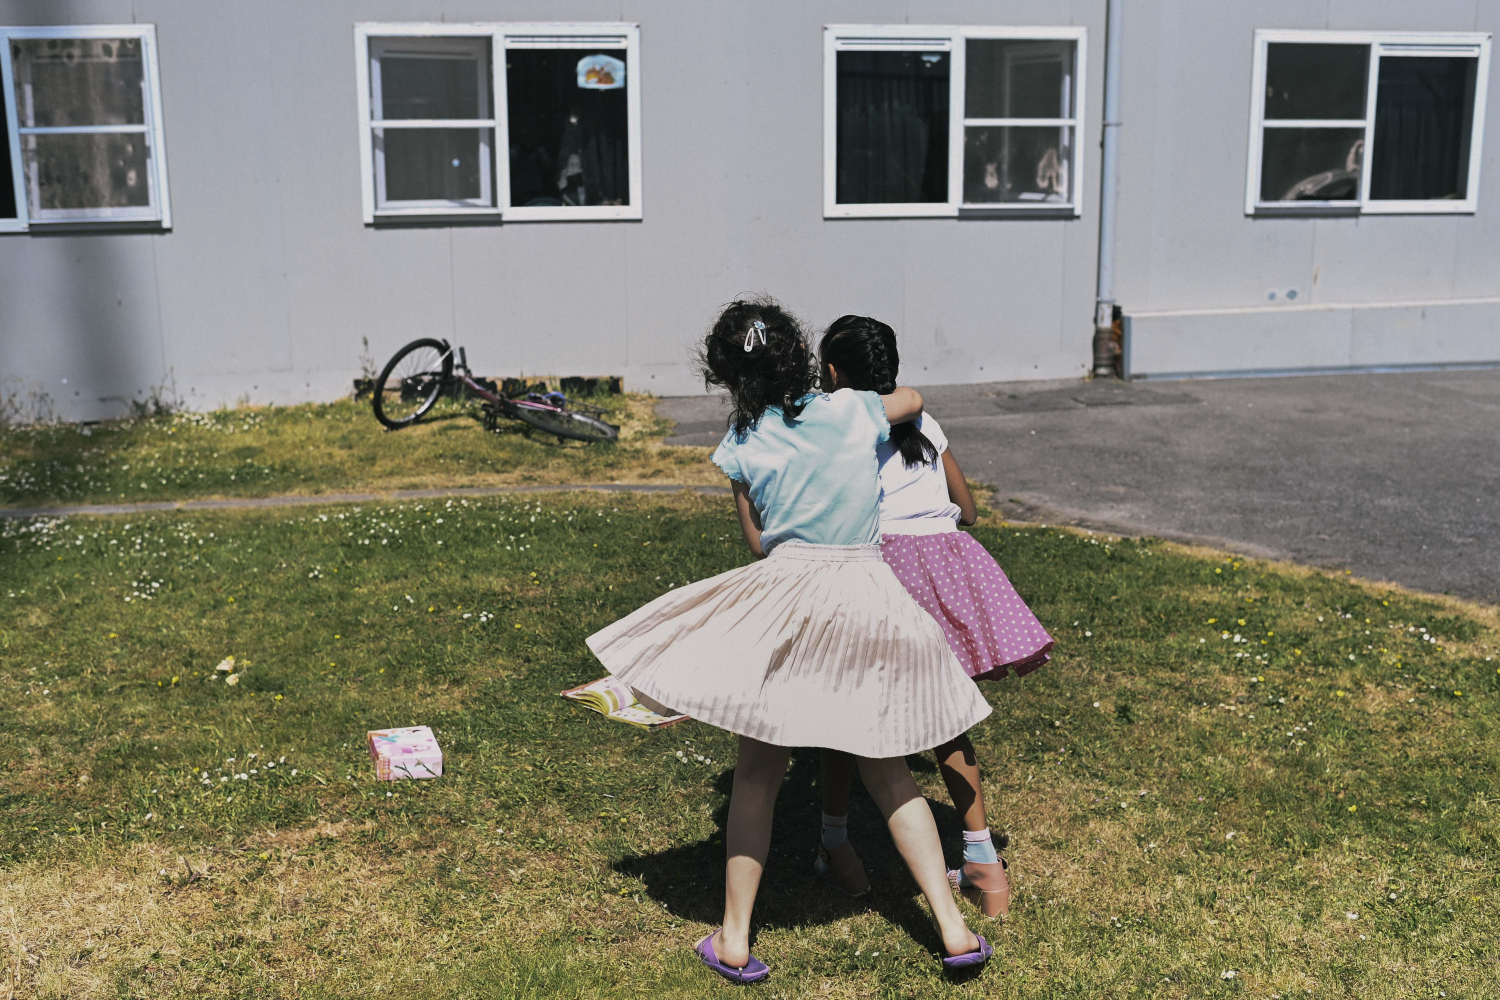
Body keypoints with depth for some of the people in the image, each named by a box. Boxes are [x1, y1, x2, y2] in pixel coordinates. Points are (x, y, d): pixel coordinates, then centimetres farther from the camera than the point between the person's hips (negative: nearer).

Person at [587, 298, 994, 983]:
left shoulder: (743, 445, -2)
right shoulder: (853, 411, 2)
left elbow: (758, 542, 7)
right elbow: (912, 399, 24)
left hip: (784, 598, -2)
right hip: (870, 602, 2)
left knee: (757, 773, 10)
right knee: (888, 776, 14)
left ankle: (735, 940, 13)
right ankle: (954, 931, 12)